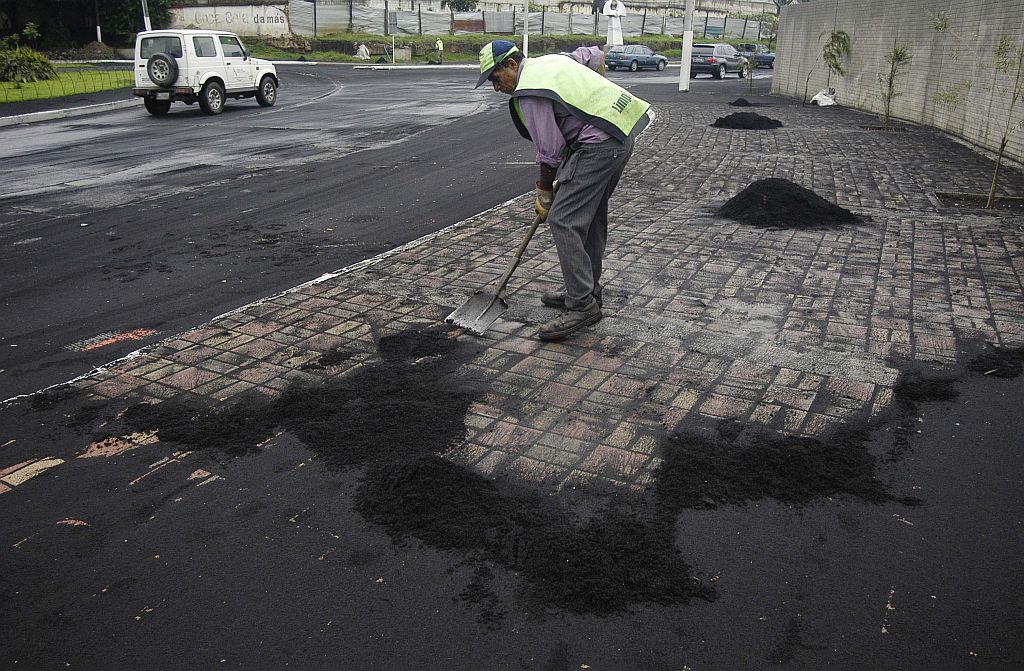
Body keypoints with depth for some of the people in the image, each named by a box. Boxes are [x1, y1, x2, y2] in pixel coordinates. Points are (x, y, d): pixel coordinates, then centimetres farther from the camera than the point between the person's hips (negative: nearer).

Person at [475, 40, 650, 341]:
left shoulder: (528, 93, -11)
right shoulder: (551, 60, 17)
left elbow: (549, 149, -11)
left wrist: (545, 189, 3)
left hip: (598, 146, -10)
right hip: (622, 135, 10)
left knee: (563, 220, -12)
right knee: (590, 217, 18)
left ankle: (582, 305, -13)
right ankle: (586, 290, 28)